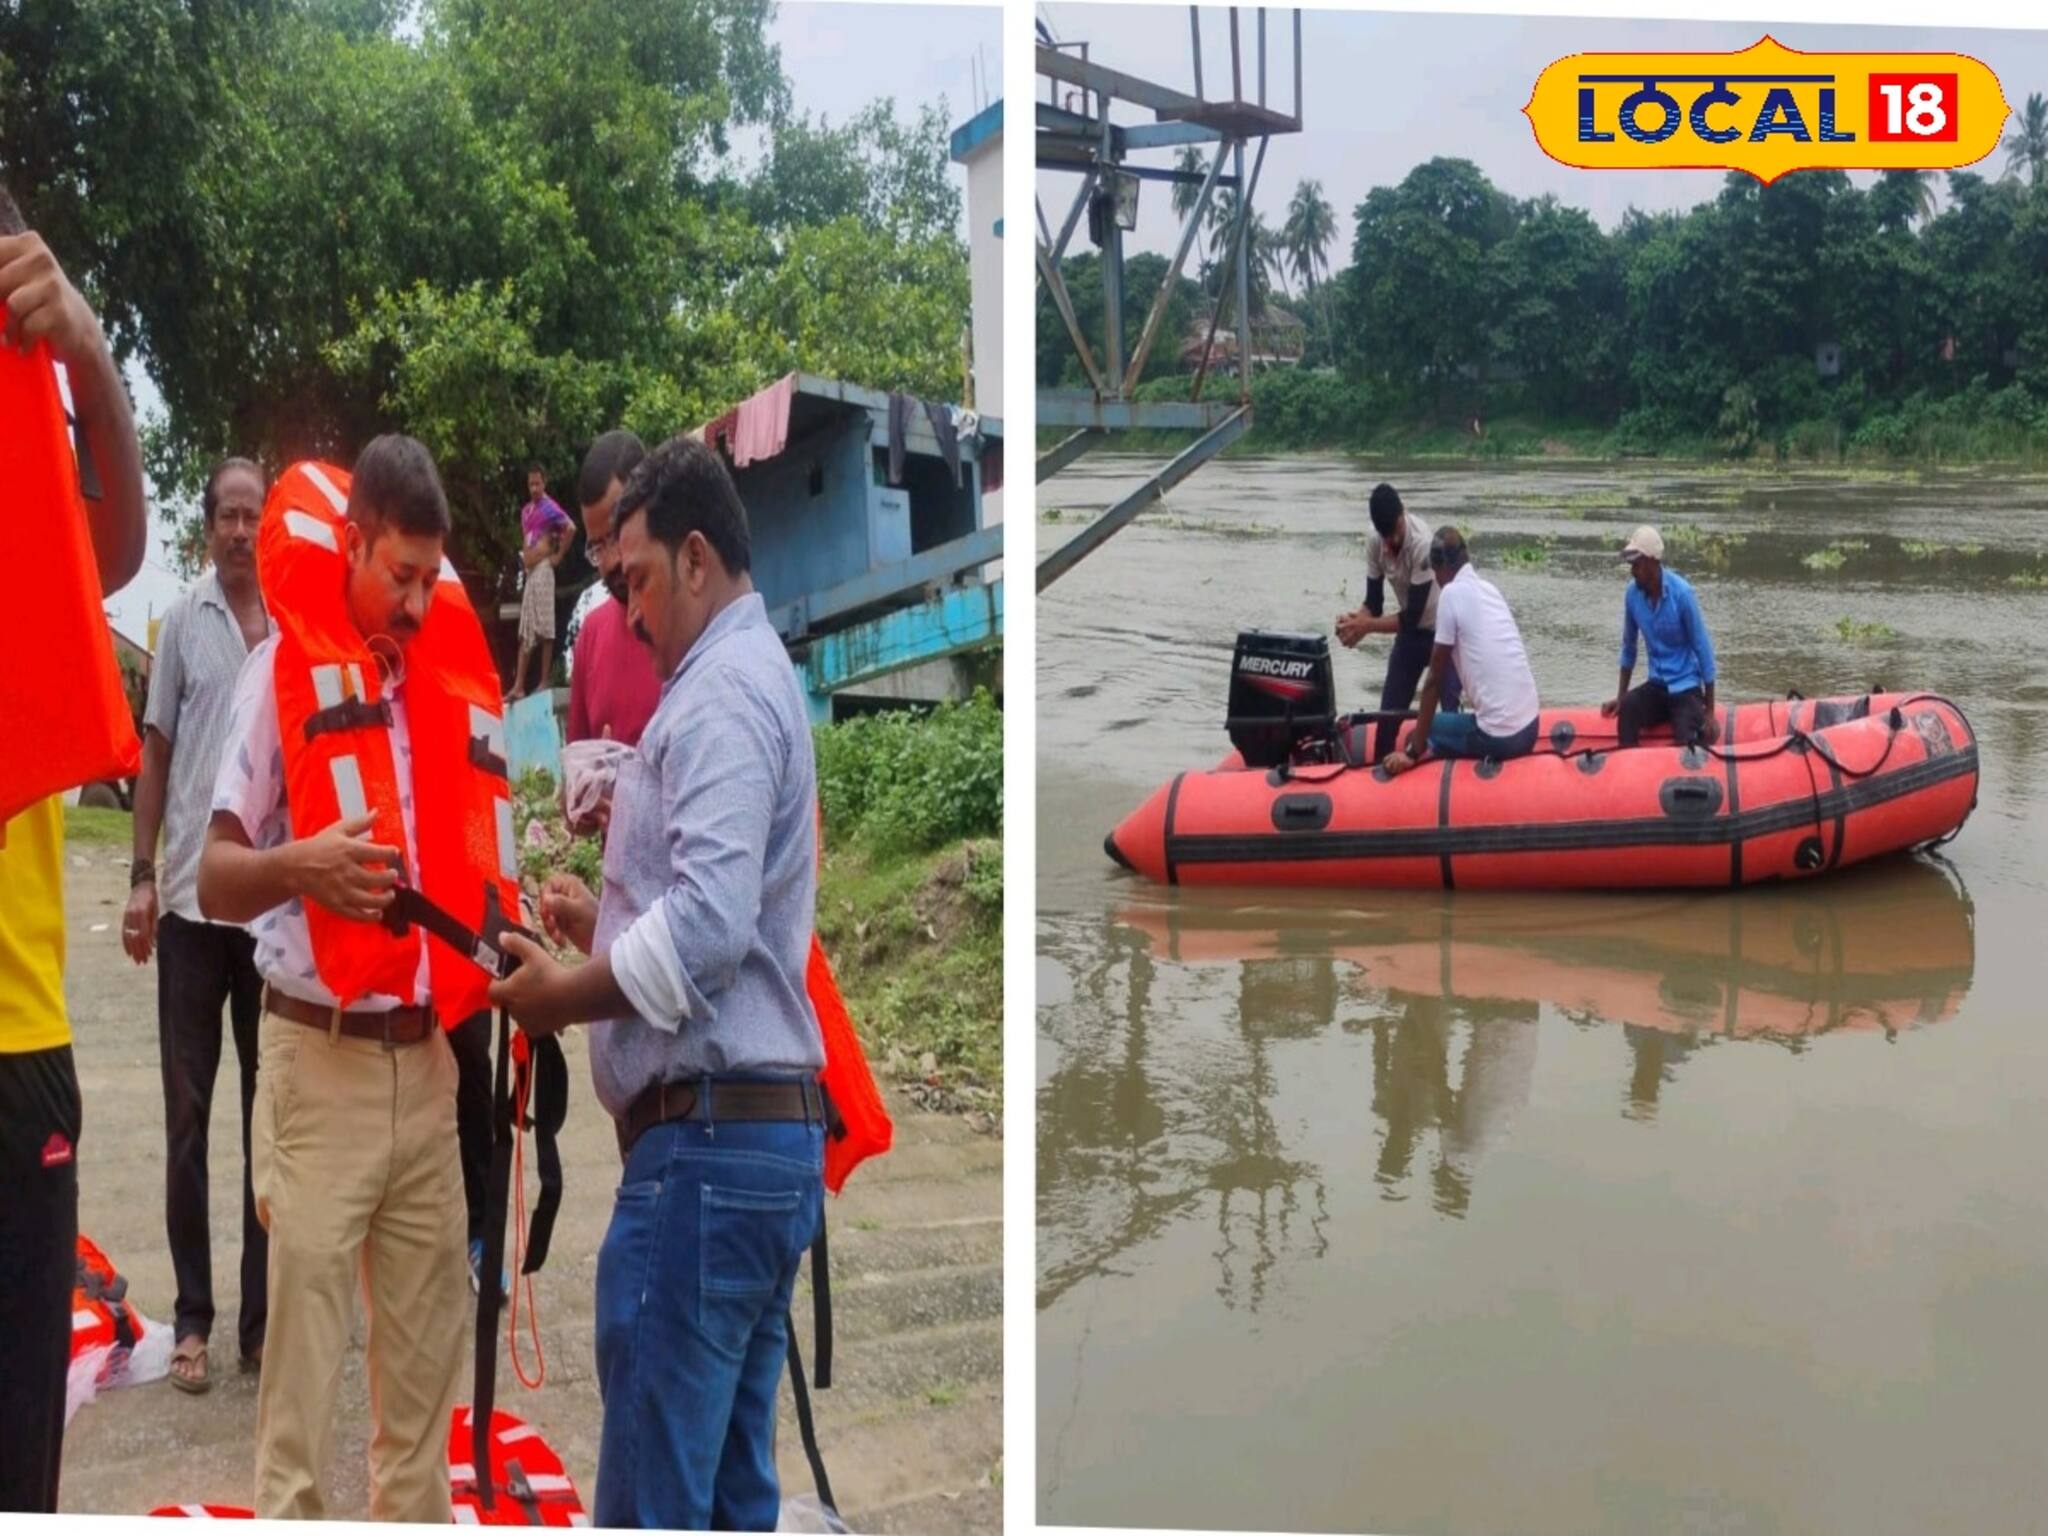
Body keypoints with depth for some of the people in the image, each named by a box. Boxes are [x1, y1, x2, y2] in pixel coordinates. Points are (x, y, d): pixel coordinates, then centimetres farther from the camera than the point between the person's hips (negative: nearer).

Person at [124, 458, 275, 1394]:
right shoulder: (182, 622, 2)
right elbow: (155, 751, 6)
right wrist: (141, 877, 1)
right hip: (192, 894, 1)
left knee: (270, 1108, 8)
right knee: (187, 1113, 6)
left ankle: (261, 1314, 18)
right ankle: (193, 1319, 15)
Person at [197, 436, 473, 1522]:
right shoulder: (281, 671, -6)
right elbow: (214, 881, -10)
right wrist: (300, 865, -29)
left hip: (424, 1060, 6)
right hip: (318, 1060, -6)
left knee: (426, 1359, 12)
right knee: (302, 1362, -3)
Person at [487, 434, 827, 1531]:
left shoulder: (722, 691, -11)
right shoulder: (761, 680, 21)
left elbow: (711, 923, -24)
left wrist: (568, 994, -10)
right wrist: (604, 922, 15)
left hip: (705, 1146, -10)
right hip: (773, 1142, 10)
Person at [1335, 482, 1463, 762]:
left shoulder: (1422, 544, -32)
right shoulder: (1375, 543, -14)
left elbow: (1412, 617, -29)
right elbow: (1374, 603, -7)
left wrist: (1365, 626, -29)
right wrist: (1355, 620, -28)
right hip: (1410, 633, 6)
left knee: (1450, 712, -15)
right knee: (1389, 710, 8)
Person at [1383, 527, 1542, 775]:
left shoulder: (1452, 593, -8)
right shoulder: (1489, 588, 12)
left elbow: (1434, 679, -6)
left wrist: (1414, 751, -1)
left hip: (1498, 737, -7)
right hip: (1529, 728, 7)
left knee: (1414, 736, 13)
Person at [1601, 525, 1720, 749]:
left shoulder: (1681, 593, -18)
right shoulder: (1633, 593, -6)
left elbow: (1703, 649, -12)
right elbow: (1628, 648, 8)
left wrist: (1709, 712, -12)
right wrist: (1620, 696, 6)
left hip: (1686, 686, -4)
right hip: (1657, 685, 4)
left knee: (1686, 746, -24)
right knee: (1627, 708, -26)